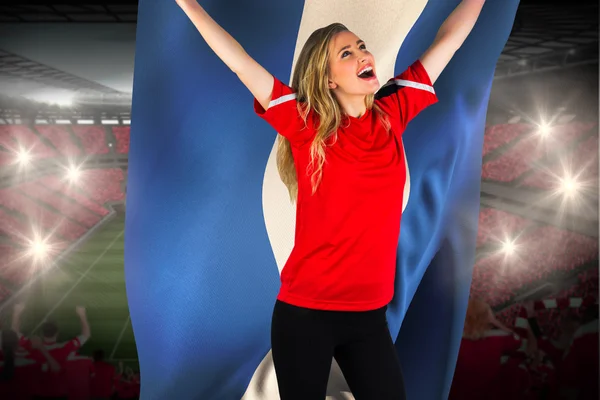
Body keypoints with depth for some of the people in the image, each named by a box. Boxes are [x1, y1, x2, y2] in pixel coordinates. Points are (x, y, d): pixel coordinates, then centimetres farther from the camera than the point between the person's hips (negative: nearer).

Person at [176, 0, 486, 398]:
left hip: (370, 313, 4)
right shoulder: (305, 125, -8)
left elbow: (447, 40, 9)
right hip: (305, 312, -3)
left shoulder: (392, 114, 2)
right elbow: (239, 62, -11)